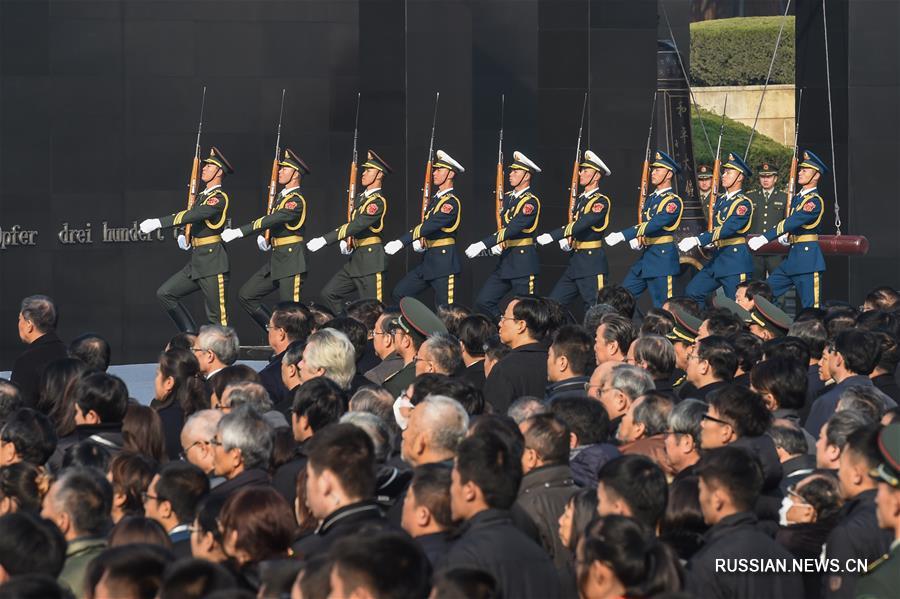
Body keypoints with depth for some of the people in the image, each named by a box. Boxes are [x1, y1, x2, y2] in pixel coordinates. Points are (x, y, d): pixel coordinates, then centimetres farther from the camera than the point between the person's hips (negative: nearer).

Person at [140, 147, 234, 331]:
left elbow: (192, 215, -24)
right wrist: (183, 237, 9)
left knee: (217, 317, -6)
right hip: (197, 262, 9)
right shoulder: (201, 196, 16)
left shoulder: (219, 198, -12)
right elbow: (191, 221, 30)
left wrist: (158, 223, -26)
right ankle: (191, 336, 8)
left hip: (213, 264, -9)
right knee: (165, 293, 4)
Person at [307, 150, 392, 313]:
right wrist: (345, 241, 1)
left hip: (370, 259, -9)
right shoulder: (360, 198, 15)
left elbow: (357, 225, -24)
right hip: (355, 259, 9)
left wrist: (324, 240, -27)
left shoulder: (378, 201, -15)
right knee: (329, 293, 5)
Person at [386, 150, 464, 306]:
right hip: (428, 260, 9)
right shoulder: (435, 199, 16)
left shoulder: (451, 202, -14)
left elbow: (431, 225, -25)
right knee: (398, 295, 5)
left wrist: (401, 242, -30)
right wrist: (418, 241, -2)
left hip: (444, 262, -9)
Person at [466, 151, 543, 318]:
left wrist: (483, 245, -28)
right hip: (505, 259, 8)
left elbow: (512, 229, -23)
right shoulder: (507, 198, 14)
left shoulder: (530, 202, -13)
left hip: (523, 262, -8)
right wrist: (498, 245, 0)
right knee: (483, 302, 2)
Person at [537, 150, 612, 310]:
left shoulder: (601, 201, -12)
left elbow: (581, 224, -24)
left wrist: (551, 236, -27)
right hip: (575, 264, 9)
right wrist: (565, 240, -2)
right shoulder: (579, 199, 15)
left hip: (592, 264, -9)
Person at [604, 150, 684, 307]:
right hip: (646, 255, 9)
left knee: (662, 306, -5)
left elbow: (655, 224, -25)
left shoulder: (673, 201, -12)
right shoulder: (651, 198, 15)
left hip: (662, 257, -9)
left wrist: (622, 235, -30)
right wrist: (636, 239, 1)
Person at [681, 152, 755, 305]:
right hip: (717, 258, 9)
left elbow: (727, 229, -24)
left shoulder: (744, 203, -13)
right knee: (692, 292, 3)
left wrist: (697, 240, -31)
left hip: (736, 261, -9)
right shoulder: (720, 200, 14)